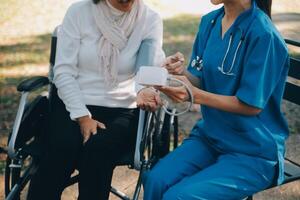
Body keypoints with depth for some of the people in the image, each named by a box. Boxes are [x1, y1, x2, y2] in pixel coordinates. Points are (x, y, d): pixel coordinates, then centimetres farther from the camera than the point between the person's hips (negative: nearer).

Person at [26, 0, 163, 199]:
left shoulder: (150, 19, -1)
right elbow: (64, 72, -4)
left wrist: (147, 90, -41)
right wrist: (82, 116, -15)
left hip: (122, 110, 0)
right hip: (73, 104, 0)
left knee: (98, 149, -31)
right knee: (62, 147, -30)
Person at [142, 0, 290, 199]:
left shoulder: (264, 35, -19)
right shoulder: (209, 21, 3)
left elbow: (251, 105, -17)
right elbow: (201, 82, 8)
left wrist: (195, 95, -23)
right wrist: (182, 73, -14)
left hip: (253, 152, -6)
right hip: (209, 136, 6)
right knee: (155, 180, -19)